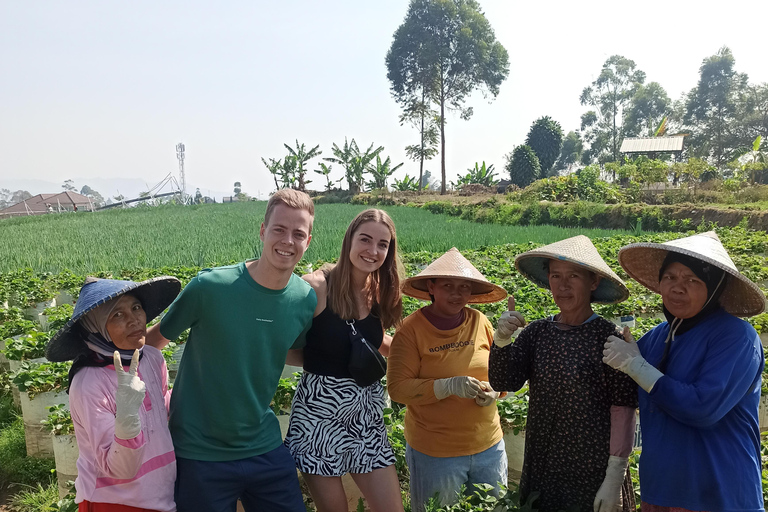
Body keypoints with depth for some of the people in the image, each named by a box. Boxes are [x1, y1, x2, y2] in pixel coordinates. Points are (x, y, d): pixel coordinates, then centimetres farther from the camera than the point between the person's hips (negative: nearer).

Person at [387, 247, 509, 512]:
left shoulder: (479, 321, -1)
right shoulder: (411, 329, -13)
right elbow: (397, 388, -15)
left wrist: (494, 389, -11)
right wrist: (448, 386, -26)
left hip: (489, 446, 4)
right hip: (435, 452, -4)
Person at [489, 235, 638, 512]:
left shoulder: (608, 336, -12)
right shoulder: (537, 332, 0)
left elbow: (623, 409, -12)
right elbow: (503, 383, -5)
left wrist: (614, 479, -13)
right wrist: (501, 341, -22)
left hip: (594, 475, -4)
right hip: (541, 470, 4)